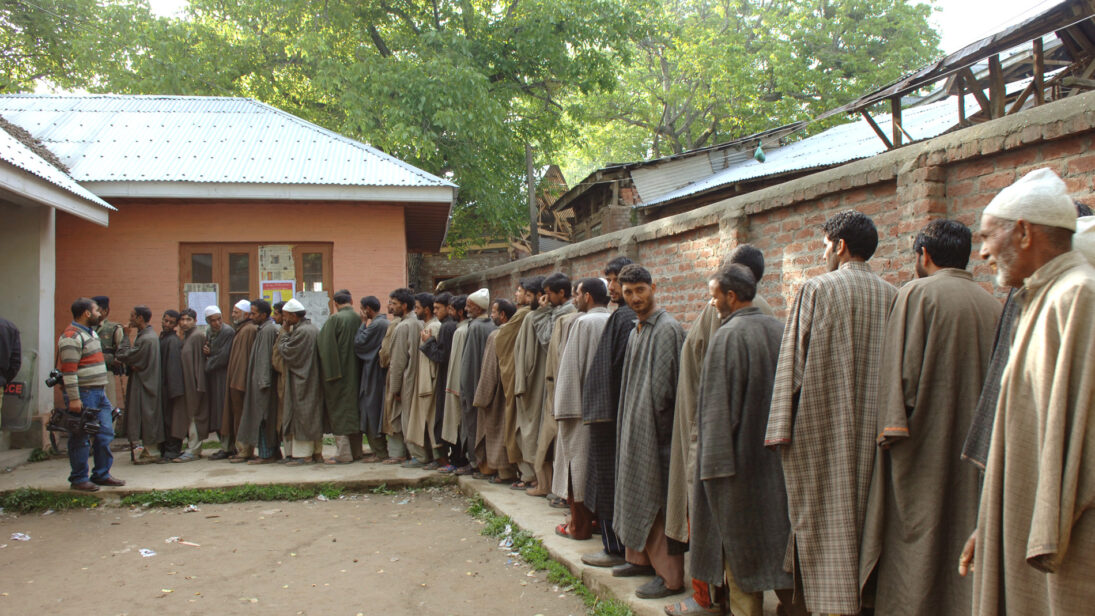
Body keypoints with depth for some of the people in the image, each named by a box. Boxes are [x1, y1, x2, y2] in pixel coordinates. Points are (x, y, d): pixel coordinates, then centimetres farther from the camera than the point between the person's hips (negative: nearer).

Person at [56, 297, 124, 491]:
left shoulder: (91, 333, 18)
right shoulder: (71, 337, -13)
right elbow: (69, 371, -19)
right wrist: (73, 399, -23)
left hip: (99, 393, 9)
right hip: (83, 395, -9)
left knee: (105, 434, 10)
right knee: (81, 438, -1)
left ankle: (101, 475, 20)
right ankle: (78, 479, 9)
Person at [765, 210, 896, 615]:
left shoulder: (818, 289, -7)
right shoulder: (892, 296, 5)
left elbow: (793, 359, -8)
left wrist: (782, 428, -5)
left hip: (822, 426, -5)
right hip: (873, 427, 5)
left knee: (825, 516, 0)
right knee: (863, 512, 13)